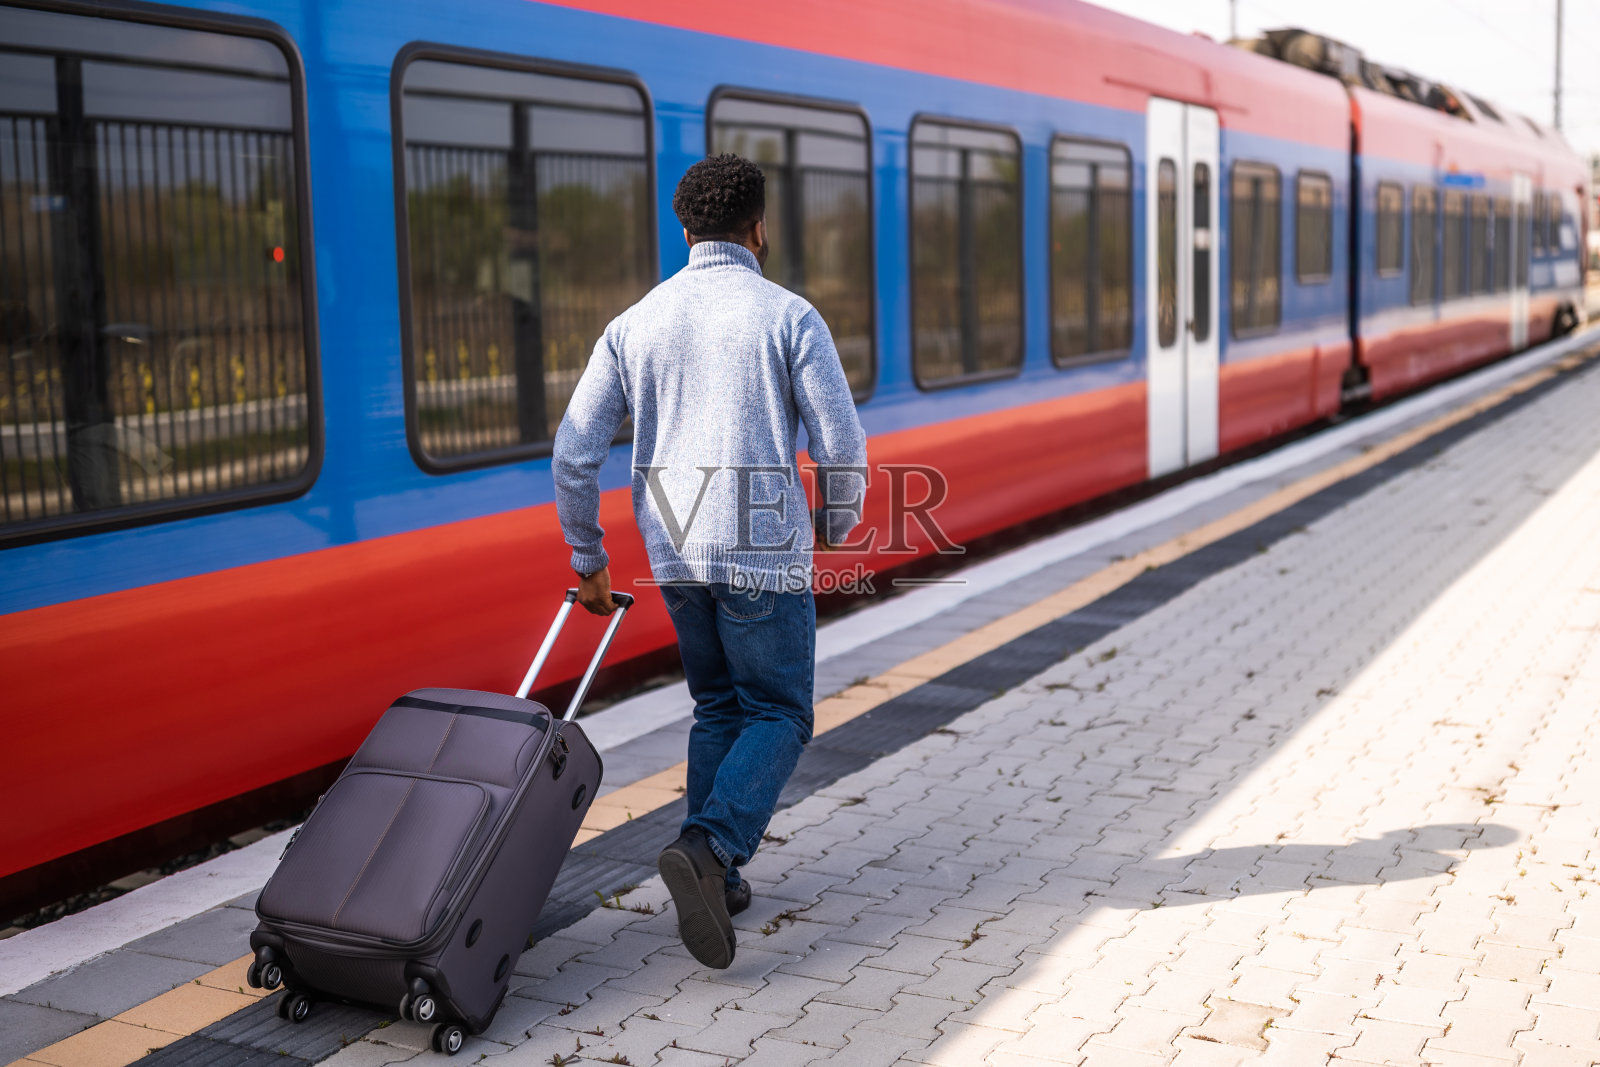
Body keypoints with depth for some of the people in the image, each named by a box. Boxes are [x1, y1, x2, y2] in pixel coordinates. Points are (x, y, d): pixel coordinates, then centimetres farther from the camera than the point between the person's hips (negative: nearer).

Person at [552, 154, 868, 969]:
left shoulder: (635, 324, 6)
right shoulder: (789, 317, -6)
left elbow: (574, 454, 4)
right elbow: (842, 448, -8)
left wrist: (588, 561, 16)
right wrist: (834, 523, 13)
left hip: (674, 553, 5)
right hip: (763, 553, -5)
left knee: (718, 709, 20)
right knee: (778, 716, 7)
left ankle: (714, 878, 17)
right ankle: (707, 850, -15)